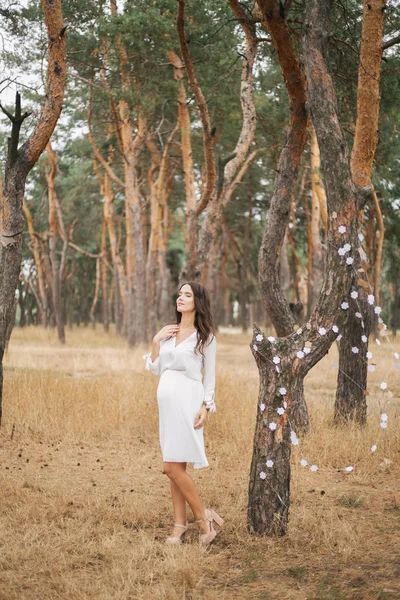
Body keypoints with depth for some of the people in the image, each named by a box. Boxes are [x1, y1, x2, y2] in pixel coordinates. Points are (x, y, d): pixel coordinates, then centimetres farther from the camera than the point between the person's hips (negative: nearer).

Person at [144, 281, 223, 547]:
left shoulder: (205, 336, -1)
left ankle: (204, 518, 2)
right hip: (167, 402, 6)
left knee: (173, 467, -11)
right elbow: (155, 368, 12)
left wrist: (206, 407, -11)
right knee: (175, 466, 7)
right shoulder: (168, 332, 14)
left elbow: (210, 376, 0)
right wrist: (156, 341, 0)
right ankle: (180, 524, 14)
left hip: (187, 402, -6)